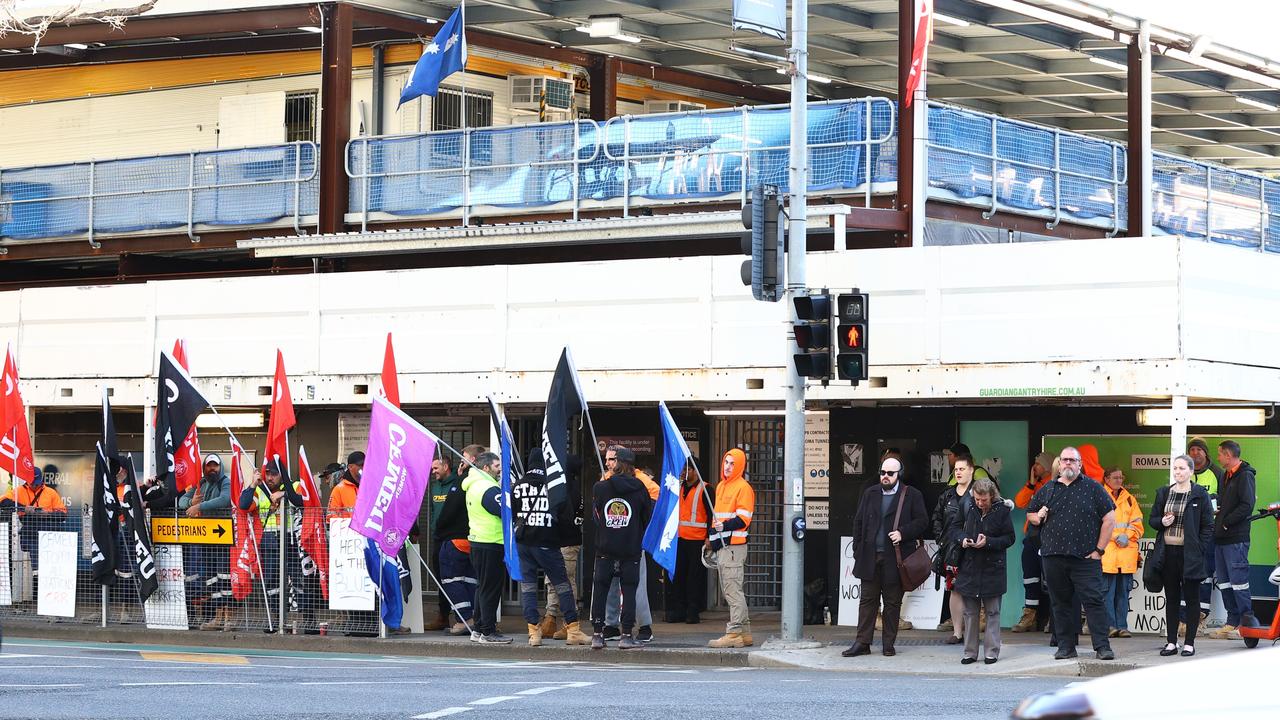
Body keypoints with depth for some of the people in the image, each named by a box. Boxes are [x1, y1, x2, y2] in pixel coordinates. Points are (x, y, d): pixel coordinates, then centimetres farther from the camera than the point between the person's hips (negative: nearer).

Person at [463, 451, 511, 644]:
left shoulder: (473, 486, 15)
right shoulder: (489, 489, -18)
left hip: (478, 541, 10)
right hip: (491, 543, -10)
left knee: (483, 586, 16)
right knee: (491, 588, -5)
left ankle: (479, 629, 21)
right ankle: (488, 631, -2)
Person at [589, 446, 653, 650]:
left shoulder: (600, 487, -5)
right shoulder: (639, 487, -3)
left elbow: (595, 516, 6)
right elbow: (648, 517, 4)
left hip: (605, 549, 0)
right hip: (631, 548, 0)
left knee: (600, 590, 7)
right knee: (629, 590, 3)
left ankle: (597, 635, 5)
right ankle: (626, 635, -2)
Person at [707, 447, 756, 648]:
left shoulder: (743, 488, -8)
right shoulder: (721, 487, 20)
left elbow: (743, 519, -16)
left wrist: (724, 526, -28)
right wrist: (712, 536, 23)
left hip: (734, 546, -9)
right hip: (721, 546, 9)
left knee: (733, 590, -11)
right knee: (729, 591, 11)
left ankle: (734, 633, -11)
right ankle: (744, 633, 16)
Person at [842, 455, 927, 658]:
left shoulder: (912, 496, 1)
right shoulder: (870, 494, 13)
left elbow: (922, 521, -2)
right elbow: (858, 522, 14)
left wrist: (902, 533, -16)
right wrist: (858, 550, 6)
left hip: (895, 559, -3)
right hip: (870, 557, 3)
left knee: (893, 603, 3)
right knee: (867, 600, 3)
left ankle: (889, 644, 10)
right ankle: (862, 643, 4)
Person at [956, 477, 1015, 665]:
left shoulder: (1002, 511, -6)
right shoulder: (970, 510, 6)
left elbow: (1009, 538, -5)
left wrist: (988, 542, -18)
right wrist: (963, 541, -4)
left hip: (992, 570, -4)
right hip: (969, 568, 4)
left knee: (992, 612, 2)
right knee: (970, 612, 7)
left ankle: (992, 651, 7)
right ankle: (970, 652, 13)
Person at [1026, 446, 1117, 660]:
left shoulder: (1093, 488, 3)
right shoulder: (1047, 490, 13)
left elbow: (1109, 518, 1)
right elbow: (1030, 513, 25)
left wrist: (1099, 549, -4)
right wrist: (1037, 517, 0)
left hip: (1085, 557, -4)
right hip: (1053, 558, 4)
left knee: (1093, 600, -8)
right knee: (1061, 603, 7)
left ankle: (1102, 647, -7)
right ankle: (1066, 646, 13)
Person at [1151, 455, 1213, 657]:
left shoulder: (1200, 494, -2)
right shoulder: (1163, 493, 11)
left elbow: (1208, 525, -2)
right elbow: (1152, 519, 16)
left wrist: (1200, 548, -11)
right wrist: (1162, 522, -6)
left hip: (1190, 554, -4)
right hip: (1168, 552, 4)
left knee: (1191, 598, 1)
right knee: (1171, 599, 8)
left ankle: (1189, 643, 5)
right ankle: (1171, 642, 13)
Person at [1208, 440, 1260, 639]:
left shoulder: (1245, 476, -10)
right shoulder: (1225, 476, 19)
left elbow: (1247, 506, -18)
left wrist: (1226, 522, -16)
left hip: (1236, 538, -9)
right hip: (1221, 539, 9)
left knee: (1238, 580, -9)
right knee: (1224, 581, 9)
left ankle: (1247, 621, -4)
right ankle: (1232, 622, 14)